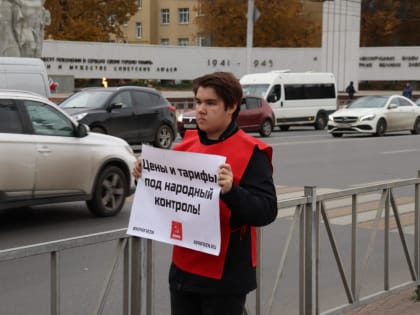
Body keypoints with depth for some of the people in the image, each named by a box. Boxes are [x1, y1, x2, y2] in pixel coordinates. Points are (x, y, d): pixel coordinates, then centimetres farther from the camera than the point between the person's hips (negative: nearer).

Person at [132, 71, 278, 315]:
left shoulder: (251, 153, -12)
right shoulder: (186, 146, 7)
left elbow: (267, 211, -19)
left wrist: (231, 190, -34)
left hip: (225, 276, -6)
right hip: (183, 271, 6)